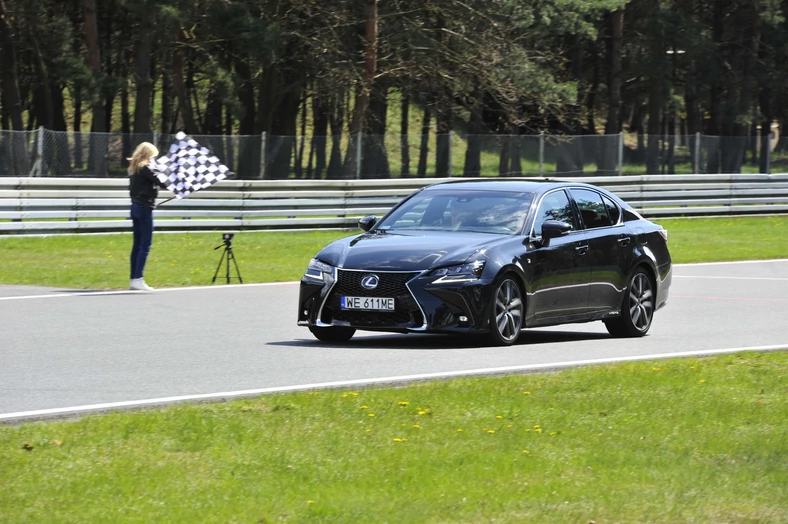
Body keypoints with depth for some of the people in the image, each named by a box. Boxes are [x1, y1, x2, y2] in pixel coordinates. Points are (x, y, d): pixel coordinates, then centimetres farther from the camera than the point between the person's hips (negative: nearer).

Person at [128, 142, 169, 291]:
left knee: (137, 244, 11)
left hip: (135, 206, 9)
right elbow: (159, 182, -16)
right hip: (145, 207, -9)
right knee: (145, 245, -7)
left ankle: (134, 279, 12)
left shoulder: (134, 169, 13)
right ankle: (138, 280, -12)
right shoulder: (145, 169, -13)